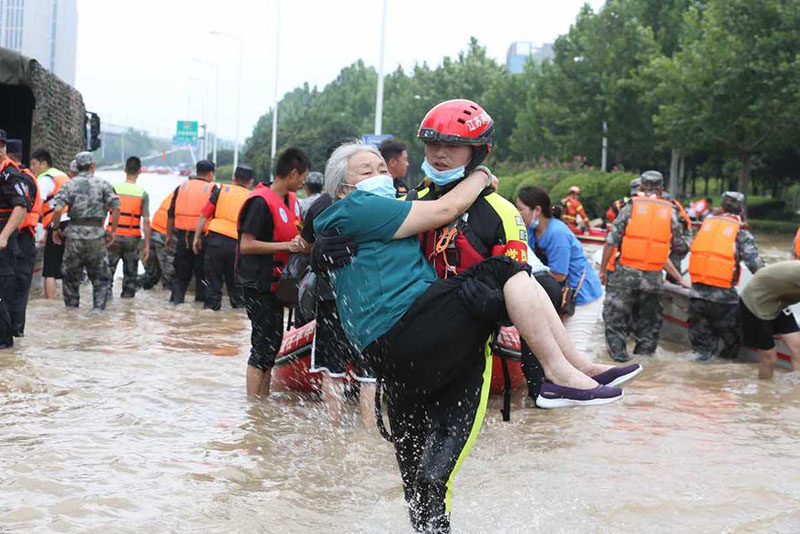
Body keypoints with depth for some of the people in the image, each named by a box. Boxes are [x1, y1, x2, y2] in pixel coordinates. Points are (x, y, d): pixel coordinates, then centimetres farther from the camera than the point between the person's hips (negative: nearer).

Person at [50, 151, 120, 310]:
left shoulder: (69, 185, 2)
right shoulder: (103, 184, 3)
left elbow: (58, 209, -11)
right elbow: (116, 208, -6)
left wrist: (56, 229, 2)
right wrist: (113, 232, 3)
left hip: (74, 235, 1)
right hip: (97, 235, -1)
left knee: (71, 275, 13)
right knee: (101, 277, 8)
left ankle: (71, 306, 18)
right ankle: (98, 307, -4)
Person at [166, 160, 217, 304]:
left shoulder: (181, 187, 9)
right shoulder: (212, 189, -2)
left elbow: (171, 214, 9)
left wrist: (169, 235, 15)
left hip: (182, 236, 3)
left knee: (181, 271, 11)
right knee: (202, 271, 6)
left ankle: (177, 297, 6)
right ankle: (201, 298, 7)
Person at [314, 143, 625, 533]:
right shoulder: (359, 209, 0)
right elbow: (444, 210, -1)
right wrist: (481, 176, 16)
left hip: (395, 367, 10)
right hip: (408, 330, -10)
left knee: (425, 478, 10)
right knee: (505, 274, -11)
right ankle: (562, 372, -15)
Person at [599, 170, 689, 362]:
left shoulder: (630, 208, -2)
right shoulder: (670, 212, 4)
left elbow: (611, 241, -5)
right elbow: (680, 246, 9)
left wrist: (602, 269, 1)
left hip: (624, 273, -2)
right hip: (653, 277, 2)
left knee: (616, 314, 6)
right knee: (649, 318, 15)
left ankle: (617, 350, 1)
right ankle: (645, 351, 19)